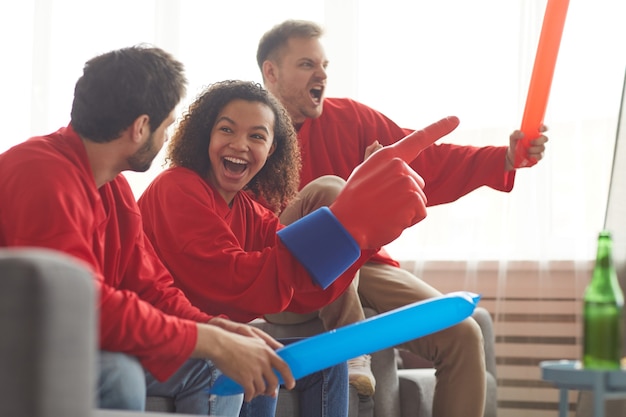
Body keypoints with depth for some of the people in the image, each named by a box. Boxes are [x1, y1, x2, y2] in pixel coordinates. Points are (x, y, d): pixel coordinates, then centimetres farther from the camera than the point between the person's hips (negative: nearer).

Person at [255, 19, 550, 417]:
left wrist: (505, 158, -17)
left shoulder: (348, 117, 5)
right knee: (328, 189, -31)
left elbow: (426, 162, -2)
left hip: (359, 268, 5)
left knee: (462, 335, -14)